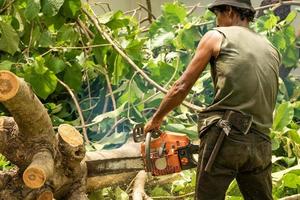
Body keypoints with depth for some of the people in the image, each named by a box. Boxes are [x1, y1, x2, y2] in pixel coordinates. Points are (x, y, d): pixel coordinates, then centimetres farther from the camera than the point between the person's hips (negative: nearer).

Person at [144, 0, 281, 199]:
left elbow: (182, 87, 8)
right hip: (261, 145, 5)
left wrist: (156, 119, 20)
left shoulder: (217, 36, 7)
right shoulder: (272, 51, 20)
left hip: (224, 136, -5)